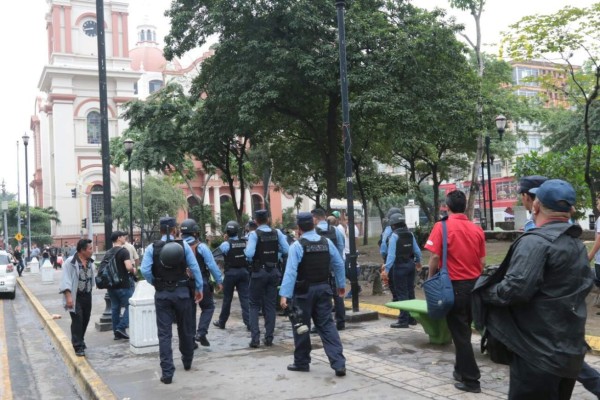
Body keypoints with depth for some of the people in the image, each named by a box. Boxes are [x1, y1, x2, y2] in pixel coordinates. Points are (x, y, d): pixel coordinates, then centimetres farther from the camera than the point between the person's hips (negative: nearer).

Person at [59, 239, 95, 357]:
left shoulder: (90, 262, 6)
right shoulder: (70, 262, -15)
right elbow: (66, 280, -18)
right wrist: (68, 296, -24)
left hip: (87, 296, 7)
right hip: (75, 297, -7)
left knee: (85, 320, 12)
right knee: (77, 320, -7)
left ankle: (79, 341, 30)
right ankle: (78, 346, 0)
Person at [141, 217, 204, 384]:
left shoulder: (152, 248, -2)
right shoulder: (183, 245, -2)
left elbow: (145, 270, -13)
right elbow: (194, 267, -5)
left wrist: (155, 283, 4)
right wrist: (199, 288, 3)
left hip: (162, 294, 0)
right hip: (182, 292, 1)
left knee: (164, 334, 2)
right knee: (185, 329, 18)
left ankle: (167, 373, -2)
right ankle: (187, 362, 37)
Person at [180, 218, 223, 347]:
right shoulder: (201, 247, -11)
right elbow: (212, 265, -12)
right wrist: (219, 281, -5)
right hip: (201, 283, -4)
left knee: (189, 311, 13)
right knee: (208, 307, 12)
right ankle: (201, 333, -3)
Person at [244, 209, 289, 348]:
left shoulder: (254, 234, -12)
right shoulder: (277, 233, -1)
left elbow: (249, 254, -22)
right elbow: (286, 250, -3)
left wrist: (247, 253, 0)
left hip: (259, 272, -3)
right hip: (274, 271, 3)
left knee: (255, 305, 8)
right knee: (270, 305, 12)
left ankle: (255, 338, -1)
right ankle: (269, 338, 12)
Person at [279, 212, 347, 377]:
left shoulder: (297, 245, -13)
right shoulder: (327, 242, 3)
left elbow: (290, 271, -19)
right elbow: (339, 265, 9)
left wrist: (284, 294, -20)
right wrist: (341, 285, 21)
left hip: (304, 291, -4)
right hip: (323, 289, 4)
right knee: (327, 325, 7)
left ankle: (302, 363, 22)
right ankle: (339, 363, -1)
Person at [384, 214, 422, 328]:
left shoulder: (394, 235, -13)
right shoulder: (410, 234, 6)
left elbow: (391, 254, -20)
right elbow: (417, 251, 12)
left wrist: (386, 269, -21)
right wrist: (418, 262, 31)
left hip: (400, 266, -7)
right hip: (410, 264, 7)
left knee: (402, 293, -2)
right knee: (410, 291, 15)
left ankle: (403, 320, -1)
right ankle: (412, 318, 22)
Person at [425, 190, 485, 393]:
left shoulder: (442, 226, -11)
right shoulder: (477, 229, 2)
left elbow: (435, 257, -15)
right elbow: (482, 261, 6)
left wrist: (431, 280, -1)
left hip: (454, 285, -5)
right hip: (474, 284, 5)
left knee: (459, 333, 4)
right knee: (464, 330, 19)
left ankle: (471, 379, 8)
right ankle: (461, 370, 32)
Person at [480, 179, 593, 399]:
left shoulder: (536, 241, -18)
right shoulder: (578, 244, 12)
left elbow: (515, 289, -27)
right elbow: (586, 285, 23)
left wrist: (487, 293, -10)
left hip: (539, 351, -9)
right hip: (571, 348, 9)